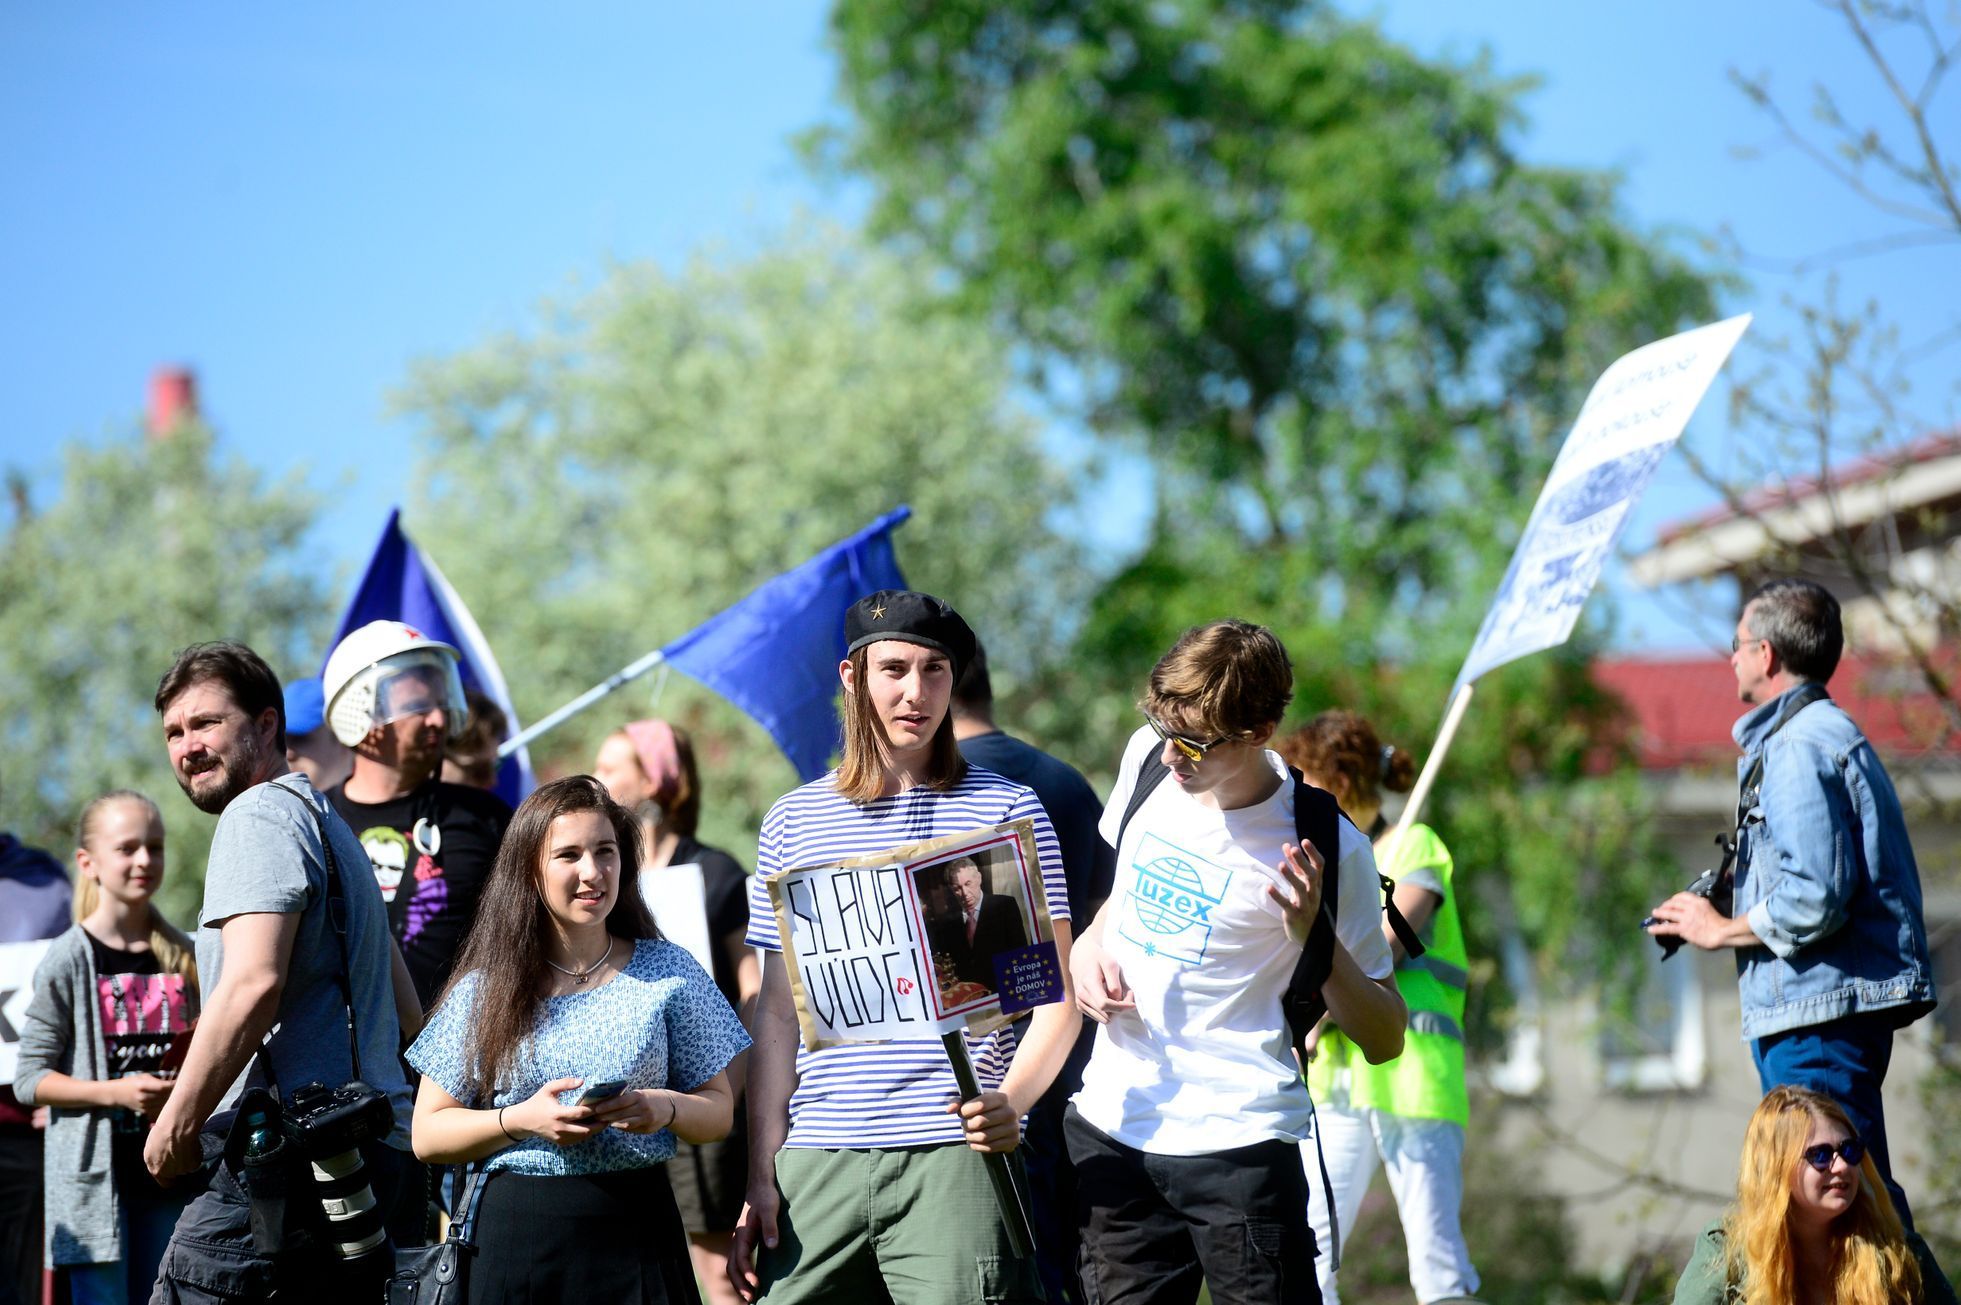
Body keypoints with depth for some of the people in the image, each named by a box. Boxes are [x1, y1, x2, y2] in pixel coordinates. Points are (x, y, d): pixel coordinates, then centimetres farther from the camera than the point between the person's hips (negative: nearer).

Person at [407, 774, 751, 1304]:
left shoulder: (668, 972, 6)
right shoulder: (484, 990, 5)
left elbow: (717, 1110, 9)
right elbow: (427, 1133, 4)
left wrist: (666, 1109, -13)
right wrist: (521, 1121, -13)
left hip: (636, 1231, 0)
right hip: (517, 1234, 0)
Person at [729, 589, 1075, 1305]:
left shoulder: (1007, 811, 5)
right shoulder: (793, 822, 13)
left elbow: (1055, 998, 3)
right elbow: (778, 1012, 14)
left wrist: (1011, 1099, -16)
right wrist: (762, 1174, 6)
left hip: (956, 1152, -3)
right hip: (818, 1161, 3)